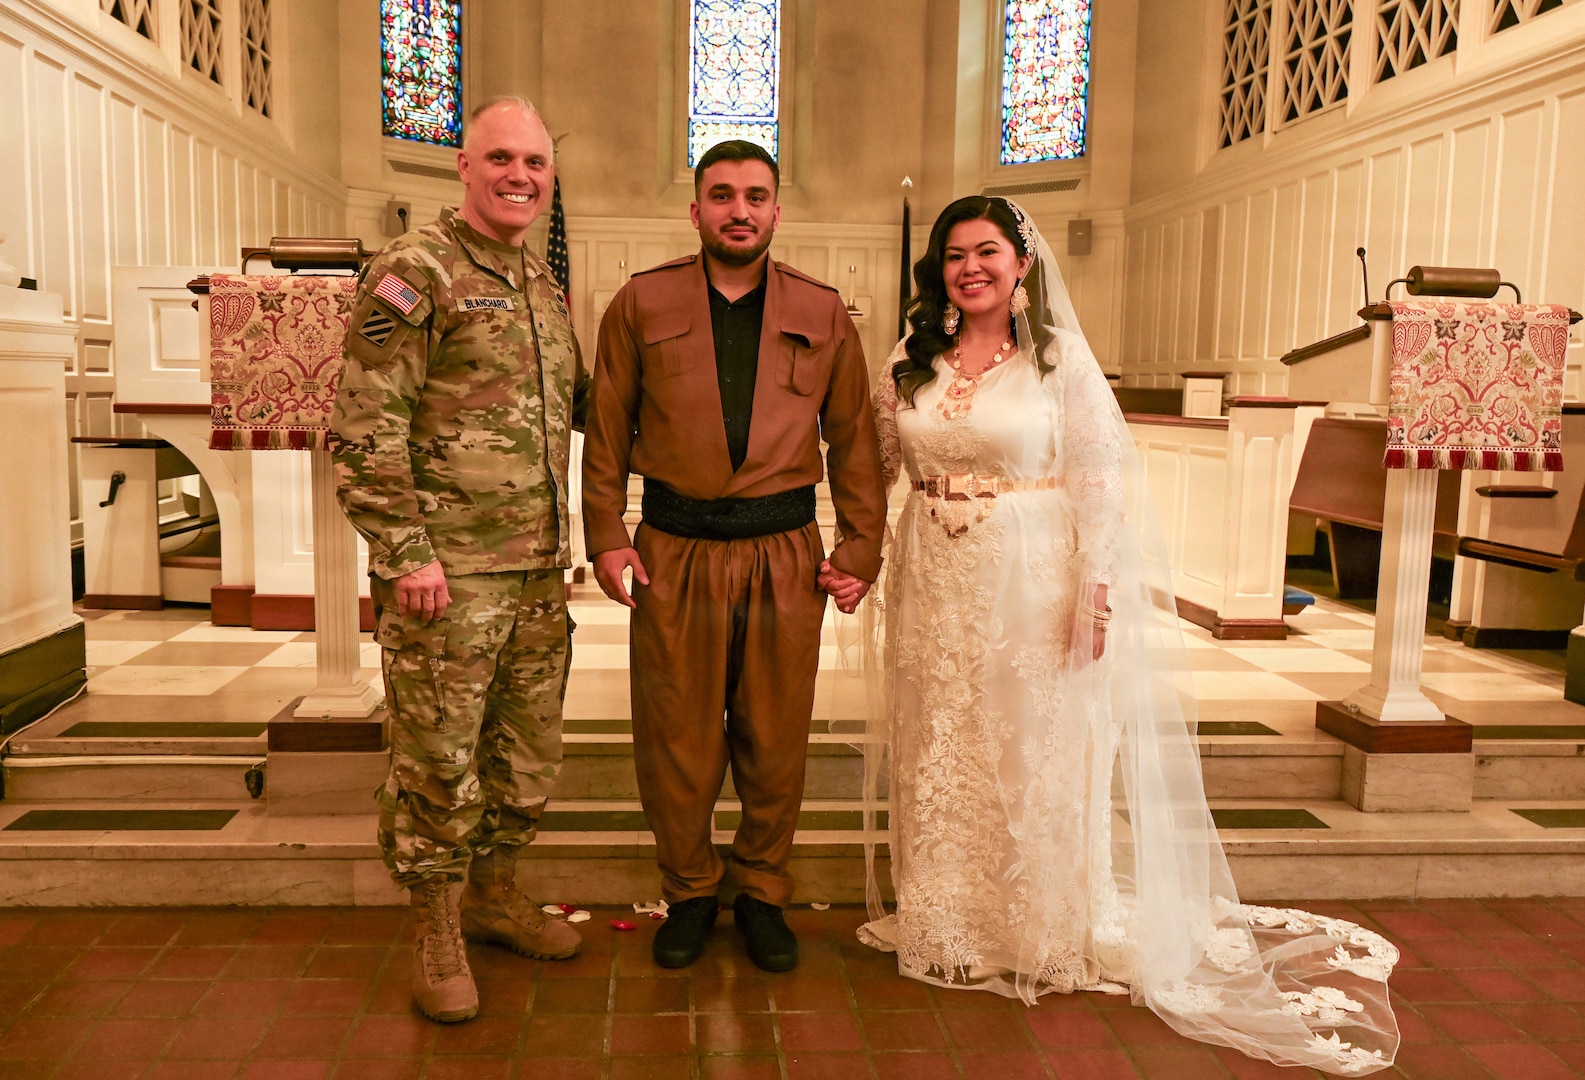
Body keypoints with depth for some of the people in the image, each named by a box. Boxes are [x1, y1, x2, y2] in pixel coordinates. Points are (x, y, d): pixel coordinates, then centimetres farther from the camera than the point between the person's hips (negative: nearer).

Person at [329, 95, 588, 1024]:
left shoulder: (544, 282, 15)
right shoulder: (414, 271, -9)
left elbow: (579, 400, 26)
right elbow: (367, 429, -14)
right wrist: (406, 551, -18)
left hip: (539, 567, 8)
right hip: (447, 571, -7)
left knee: (529, 750, 17)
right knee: (438, 761, 3)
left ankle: (497, 897, 35)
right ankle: (437, 936, 20)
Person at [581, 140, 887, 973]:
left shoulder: (823, 314, 8)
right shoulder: (640, 305, 5)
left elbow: (853, 437, 9)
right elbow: (607, 429, 6)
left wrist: (861, 547, 3)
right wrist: (606, 535, -1)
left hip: (785, 554, 1)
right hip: (674, 552, 0)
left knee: (776, 739, 9)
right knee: (675, 738, 6)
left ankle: (762, 891, 29)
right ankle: (689, 891, 27)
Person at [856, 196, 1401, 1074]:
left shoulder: (1061, 359, -5)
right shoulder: (909, 365, 5)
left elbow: (1100, 483, -8)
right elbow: (873, 468, 11)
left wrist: (1093, 593, -14)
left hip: (1032, 588, -3)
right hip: (935, 590, 4)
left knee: (1035, 759, 5)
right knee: (939, 756, 11)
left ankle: (1043, 937, 24)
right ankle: (945, 927, 29)